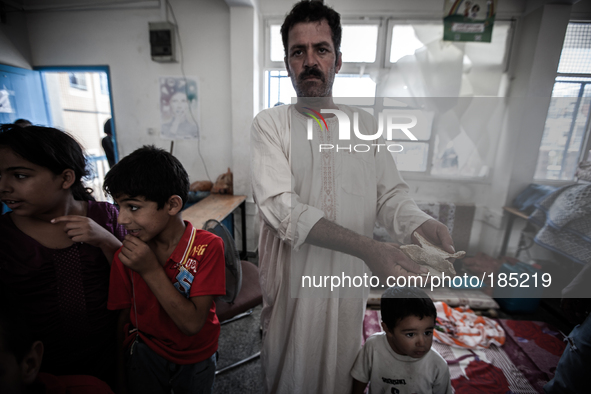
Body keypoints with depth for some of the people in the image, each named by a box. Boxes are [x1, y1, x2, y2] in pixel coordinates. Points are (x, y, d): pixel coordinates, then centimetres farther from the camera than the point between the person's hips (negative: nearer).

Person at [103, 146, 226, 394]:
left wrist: (151, 270, -33)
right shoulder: (125, 254, -16)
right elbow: (121, 319, -7)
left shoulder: (207, 247, -26)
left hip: (197, 357, -1)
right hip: (146, 353, 1)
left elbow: (193, 323, -28)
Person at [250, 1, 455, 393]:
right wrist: (367, 248, -32)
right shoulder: (270, 123, -10)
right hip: (292, 281, -2)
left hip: (350, 278, 3)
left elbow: (391, 194, 1)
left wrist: (420, 224, -22)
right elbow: (280, 207, -23)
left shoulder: (366, 124, 2)